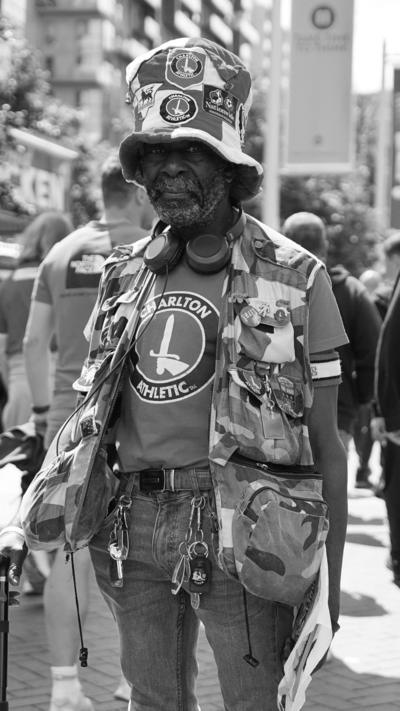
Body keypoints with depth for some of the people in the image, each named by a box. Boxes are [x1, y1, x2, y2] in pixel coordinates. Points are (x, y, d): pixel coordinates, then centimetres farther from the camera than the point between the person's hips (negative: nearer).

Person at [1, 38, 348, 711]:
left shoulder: (295, 277, -3)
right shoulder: (125, 275, 9)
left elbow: (325, 442, -1)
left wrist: (329, 579, -3)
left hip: (237, 530, -4)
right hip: (136, 527, 4)